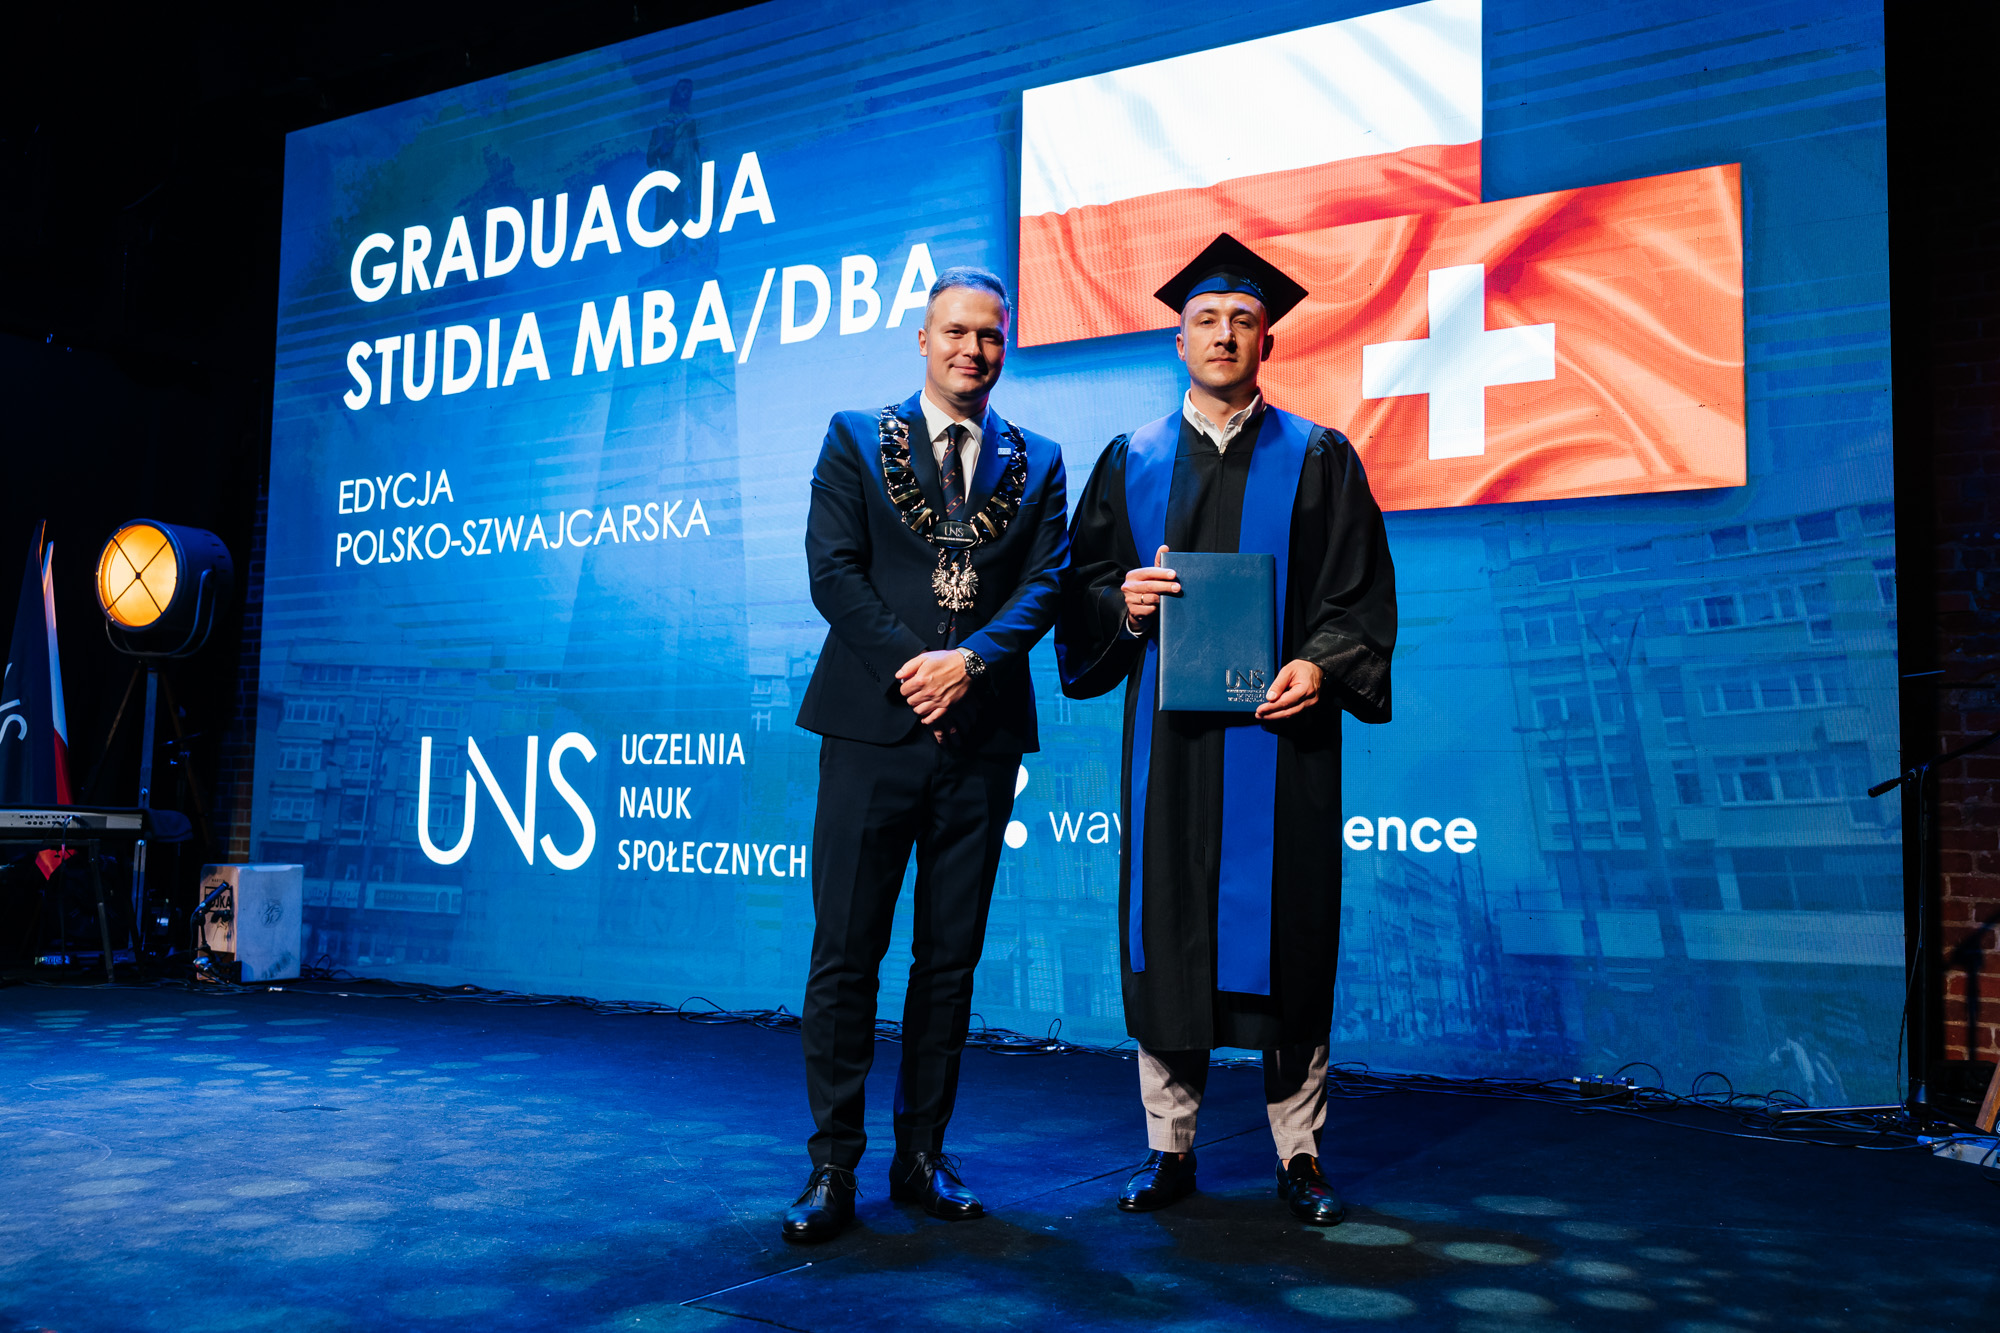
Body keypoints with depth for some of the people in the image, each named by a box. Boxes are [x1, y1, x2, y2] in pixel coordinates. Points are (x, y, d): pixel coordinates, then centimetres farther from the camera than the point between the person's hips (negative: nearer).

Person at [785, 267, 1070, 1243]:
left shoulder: (1038, 463, 13)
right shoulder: (856, 440, 8)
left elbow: (1045, 583, 2)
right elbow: (833, 570, -2)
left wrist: (972, 659, -14)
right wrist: (907, 668, -13)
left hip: (983, 733, 2)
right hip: (873, 725, -2)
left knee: (951, 957, 7)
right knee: (846, 953, -2)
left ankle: (922, 1156, 18)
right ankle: (832, 1166, 7)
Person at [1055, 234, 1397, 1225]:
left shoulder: (1317, 459, 8)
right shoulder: (1132, 461, 13)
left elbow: (1361, 592, 3)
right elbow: (1082, 581, 12)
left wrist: (1321, 664, -14)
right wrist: (1122, 602, -10)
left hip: (1278, 724, -1)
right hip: (1167, 728, 2)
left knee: (1283, 923, 0)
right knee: (1165, 922, 3)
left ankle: (1299, 1152, 12)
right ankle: (1170, 1144, 14)